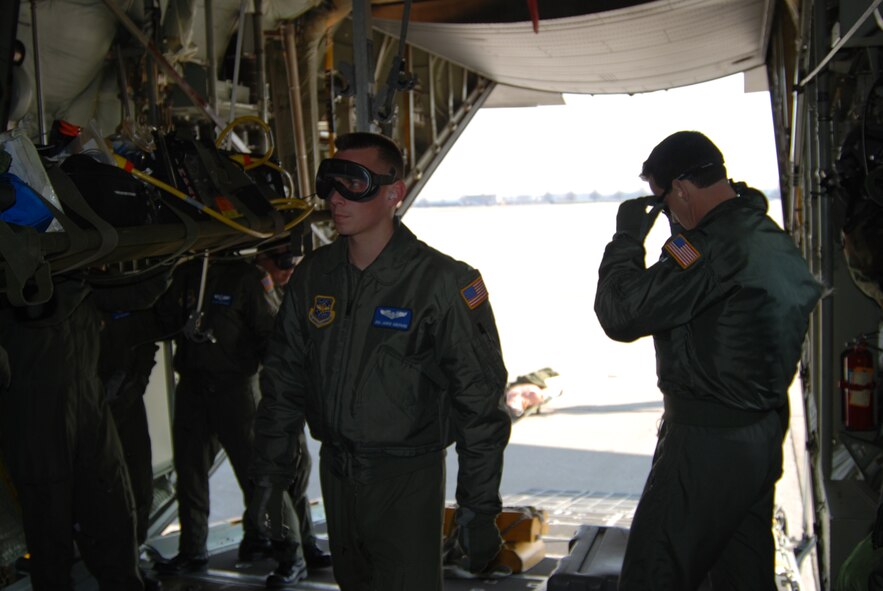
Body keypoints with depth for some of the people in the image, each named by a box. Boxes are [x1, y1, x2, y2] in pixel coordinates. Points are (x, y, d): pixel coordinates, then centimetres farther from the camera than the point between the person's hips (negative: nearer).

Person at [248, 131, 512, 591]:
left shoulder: (441, 281, -15)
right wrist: (270, 475, 6)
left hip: (408, 478, -5)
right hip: (335, 471, 5)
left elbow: (479, 401, -13)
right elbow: (282, 380, 8)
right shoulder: (312, 275, 1)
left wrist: (479, 505, -12)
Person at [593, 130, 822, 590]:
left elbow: (621, 314, -21)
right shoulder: (773, 238, 8)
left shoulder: (712, 246, -22)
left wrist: (627, 237, -10)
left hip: (708, 441, -10)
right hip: (765, 431, 10)